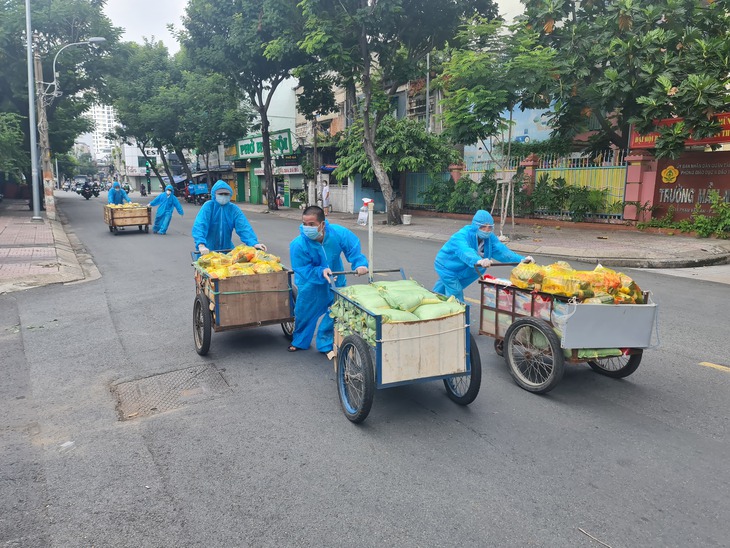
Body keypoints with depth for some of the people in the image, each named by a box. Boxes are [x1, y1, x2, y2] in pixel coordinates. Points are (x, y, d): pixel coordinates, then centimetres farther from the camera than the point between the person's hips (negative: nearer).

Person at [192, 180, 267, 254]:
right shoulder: (208, 206, -11)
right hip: (208, 250, -2)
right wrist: (201, 245, -40)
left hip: (227, 249, 2)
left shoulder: (234, 209, -3)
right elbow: (200, 225, -23)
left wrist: (254, 243, -30)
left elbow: (244, 227, -13)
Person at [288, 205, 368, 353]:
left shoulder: (339, 233, -27)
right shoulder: (297, 245, -32)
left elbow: (354, 249, -15)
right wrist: (321, 272, -41)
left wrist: (360, 263, -33)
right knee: (304, 313, 11)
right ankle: (299, 342, 41)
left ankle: (326, 344, 24)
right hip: (310, 284, -2)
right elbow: (303, 270, -26)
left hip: (335, 281, 2)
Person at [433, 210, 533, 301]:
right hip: (447, 266, -7)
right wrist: (478, 261, -79)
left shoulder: (490, 238, -15)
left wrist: (521, 260, -42)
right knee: (456, 294, -14)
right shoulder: (461, 236, -37)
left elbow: (501, 250, -26)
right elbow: (465, 251, -57)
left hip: (461, 271, 7)